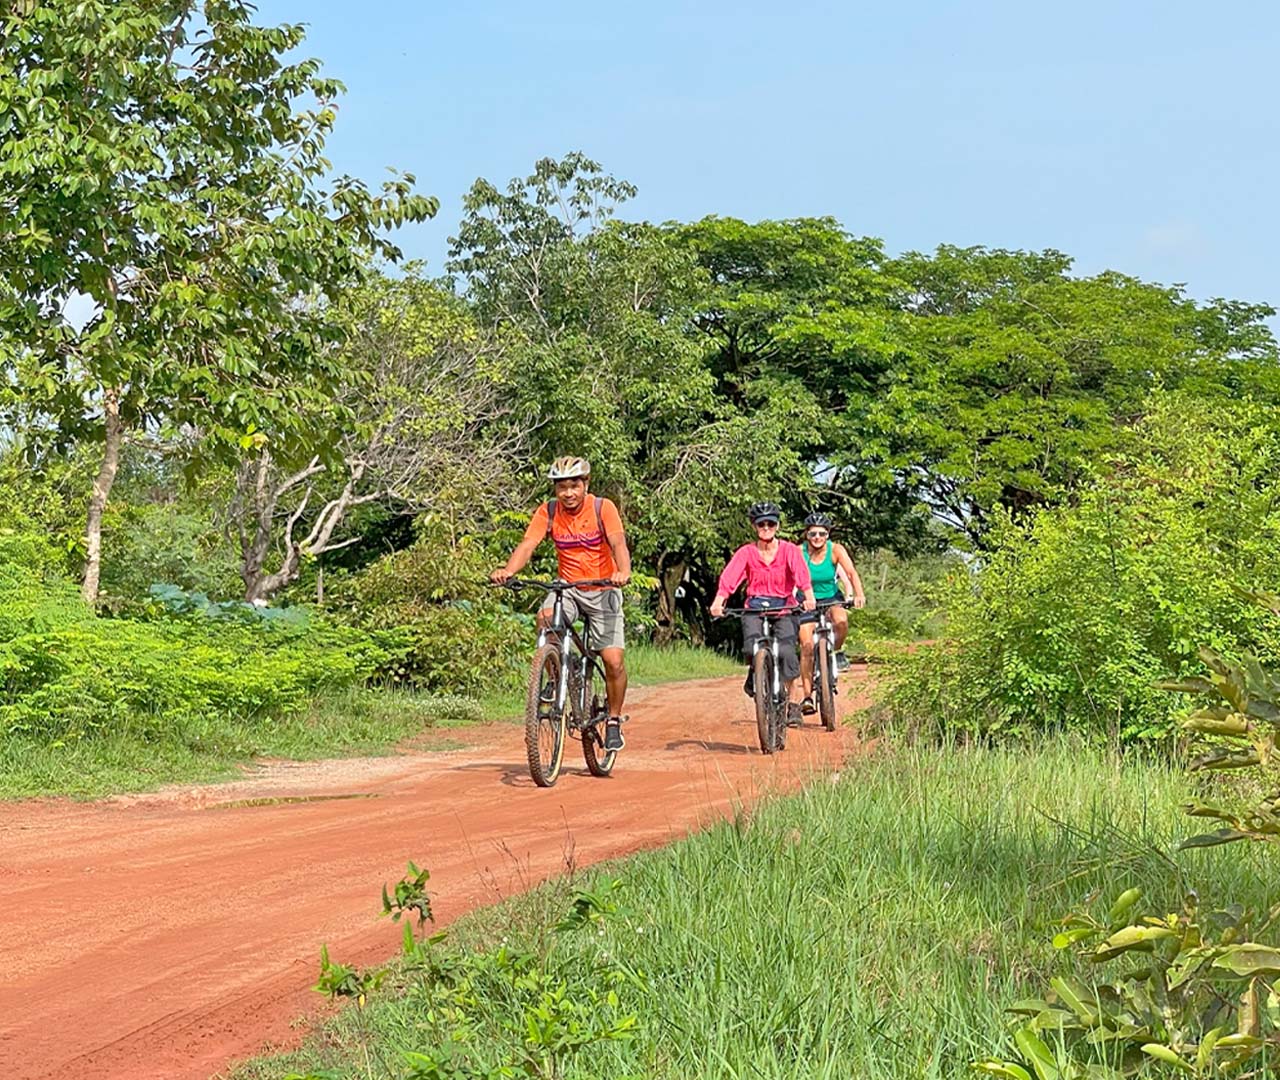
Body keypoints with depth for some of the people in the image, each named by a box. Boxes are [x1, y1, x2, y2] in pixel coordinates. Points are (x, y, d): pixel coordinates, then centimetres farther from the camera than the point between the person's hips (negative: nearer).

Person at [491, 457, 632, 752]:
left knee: (614, 661, -9)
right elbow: (527, 545, -16)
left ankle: (614, 721, 13)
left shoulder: (603, 508, -12)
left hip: (602, 590, -2)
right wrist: (508, 570, -36)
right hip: (568, 587, 2)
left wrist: (623, 572, -46)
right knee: (546, 617, -32)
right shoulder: (548, 512, -6)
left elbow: (618, 543, -25)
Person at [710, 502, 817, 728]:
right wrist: (718, 601, -31)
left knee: (786, 651, -22)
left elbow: (802, 573, -18)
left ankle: (794, 703, -10)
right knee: (752, 647, -25)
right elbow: (729, 578, -13)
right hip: (755, 607, 1)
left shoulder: (789, 550, -2)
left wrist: (809, 597, -37)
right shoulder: (746, 552, 1)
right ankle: (754, 675, 12)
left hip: (784, 607, -1)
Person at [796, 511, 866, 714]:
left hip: (831, 598, 0)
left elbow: (851, 572, -26)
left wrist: (859, 594, -43)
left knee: (841, 620, -33)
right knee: (807, 646, -11)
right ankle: (807, 697, -4)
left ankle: (837, 652, -2)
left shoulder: (835, 549, -16)